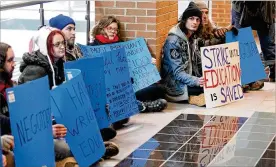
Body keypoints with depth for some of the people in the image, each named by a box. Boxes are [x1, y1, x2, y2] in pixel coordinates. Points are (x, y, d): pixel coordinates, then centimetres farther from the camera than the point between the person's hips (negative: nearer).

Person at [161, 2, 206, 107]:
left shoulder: (192, 39, 10)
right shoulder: (173, 41, -16)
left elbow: (199, 65, 12)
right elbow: (178, 72, -22)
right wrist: (196, 81, -38)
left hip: (190, 80, 9)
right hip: (177, 86, -9)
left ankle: (194, 97, -5)